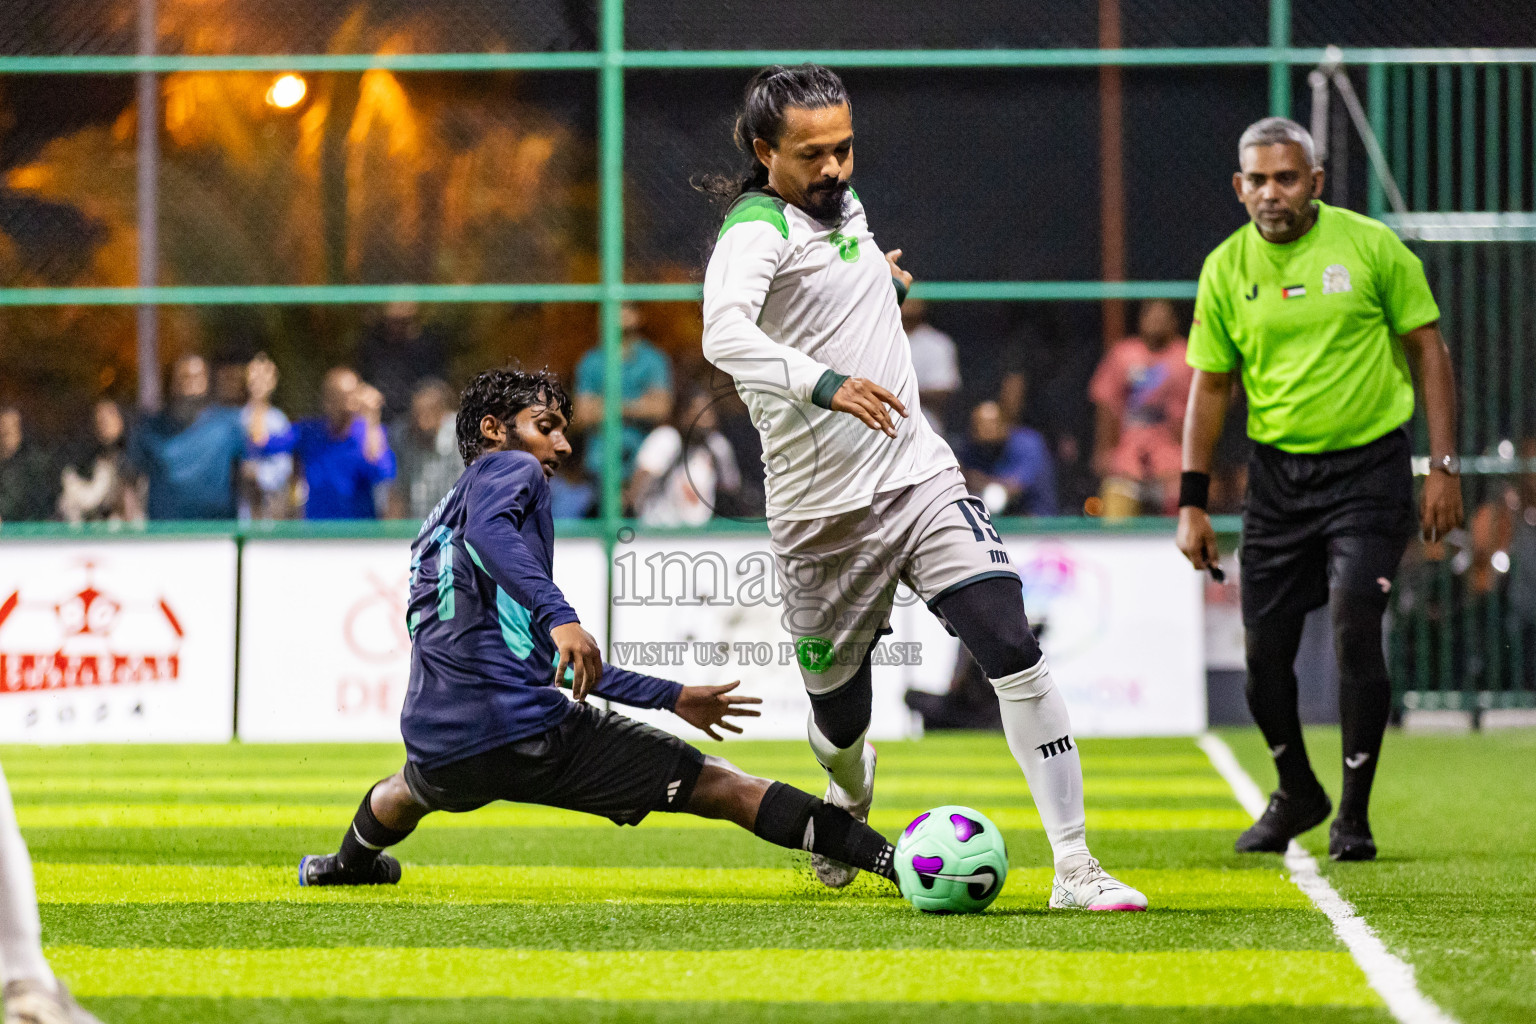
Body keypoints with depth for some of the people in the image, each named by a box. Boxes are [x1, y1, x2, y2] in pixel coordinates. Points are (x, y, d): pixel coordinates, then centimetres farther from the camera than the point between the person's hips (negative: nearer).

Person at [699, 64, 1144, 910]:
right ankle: (850, 797, 48)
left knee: (1014, 655, -14)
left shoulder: (844, 205, 11)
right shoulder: (757, 230, -14)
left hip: (919, 480, 5)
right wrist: (825, 384, -48)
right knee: (838, 716, 10)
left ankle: (1075, 867, -13)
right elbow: (724, 335, -36)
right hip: (822, 514, -5)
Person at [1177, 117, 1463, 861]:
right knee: (1265, 648, 3)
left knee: (1355, 629, -16)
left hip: (1368, 467, -3)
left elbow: (1428, 350, 0)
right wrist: (1192, 501, 4)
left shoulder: (1370, 247, -6)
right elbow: (1209, 386, 8)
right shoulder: (1226, 268, 1)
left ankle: (1353, 815, -1)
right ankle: (1296, 794, 29)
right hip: (1277, 472, 3)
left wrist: (1443, 466, -5)